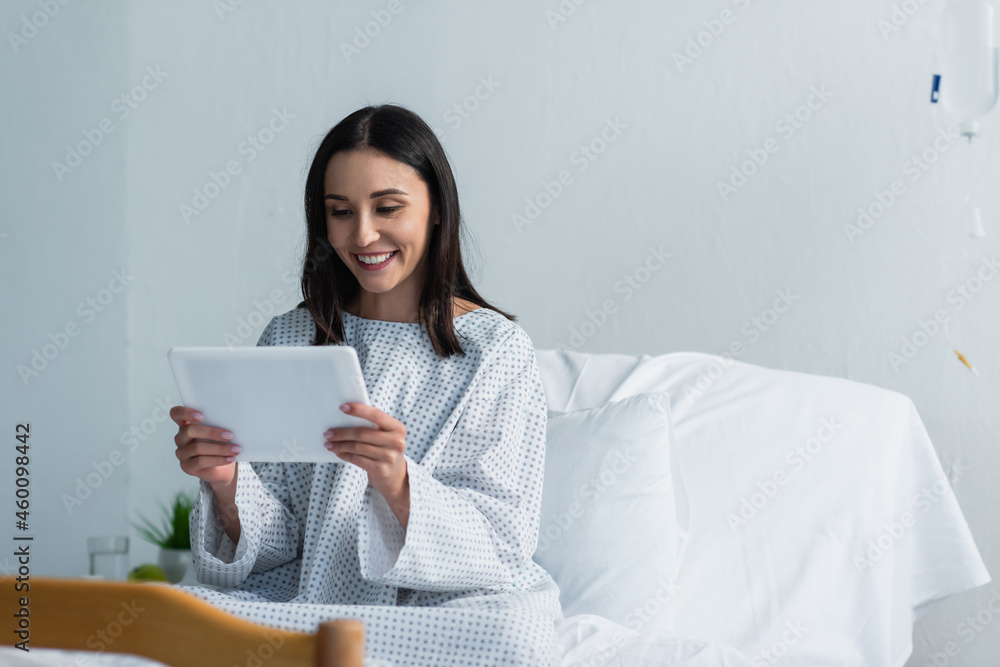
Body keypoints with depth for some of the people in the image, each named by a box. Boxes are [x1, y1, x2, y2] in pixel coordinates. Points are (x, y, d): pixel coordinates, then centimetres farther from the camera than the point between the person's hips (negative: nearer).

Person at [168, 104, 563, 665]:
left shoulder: (497, 350, 1)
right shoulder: (289, 340, 10)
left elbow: (503, 542, -9)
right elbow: (272, 545, 7)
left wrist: (397, 485, -27)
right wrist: (226, 483, -16)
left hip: (452, 608, 1)